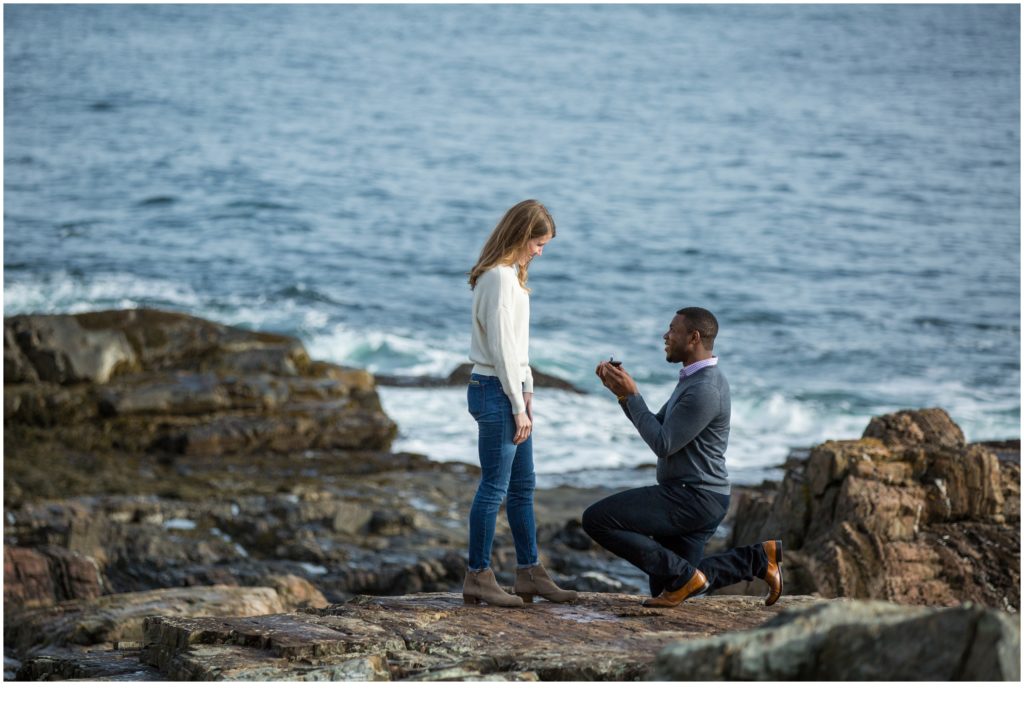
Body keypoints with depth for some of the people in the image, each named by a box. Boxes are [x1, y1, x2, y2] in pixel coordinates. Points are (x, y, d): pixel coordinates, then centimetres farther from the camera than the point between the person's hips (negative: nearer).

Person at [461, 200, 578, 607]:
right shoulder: (499, 277, -16)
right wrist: (518, 406, -16)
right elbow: (501, 348, -18)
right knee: (495, 486, -5)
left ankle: (529, 573, 20)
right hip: (495, 392, -10)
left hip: (510, 390, 10)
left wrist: (526, 391, 10)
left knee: (522, 486, 14)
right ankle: (478, 577, 0)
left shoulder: (510, 275, 16)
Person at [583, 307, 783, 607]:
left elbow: (662, 445, -21)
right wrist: (622, 391, 4)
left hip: (690, 498, -11)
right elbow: (657, 430, 15)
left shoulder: (704, 390, -22)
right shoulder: (695, 379, 13)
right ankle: (758, 559, 14)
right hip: (692, 496, 11)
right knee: (665, 588, 16)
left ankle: (683, 576, -11)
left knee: (596, 519, -15)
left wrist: (632, 394, -14)